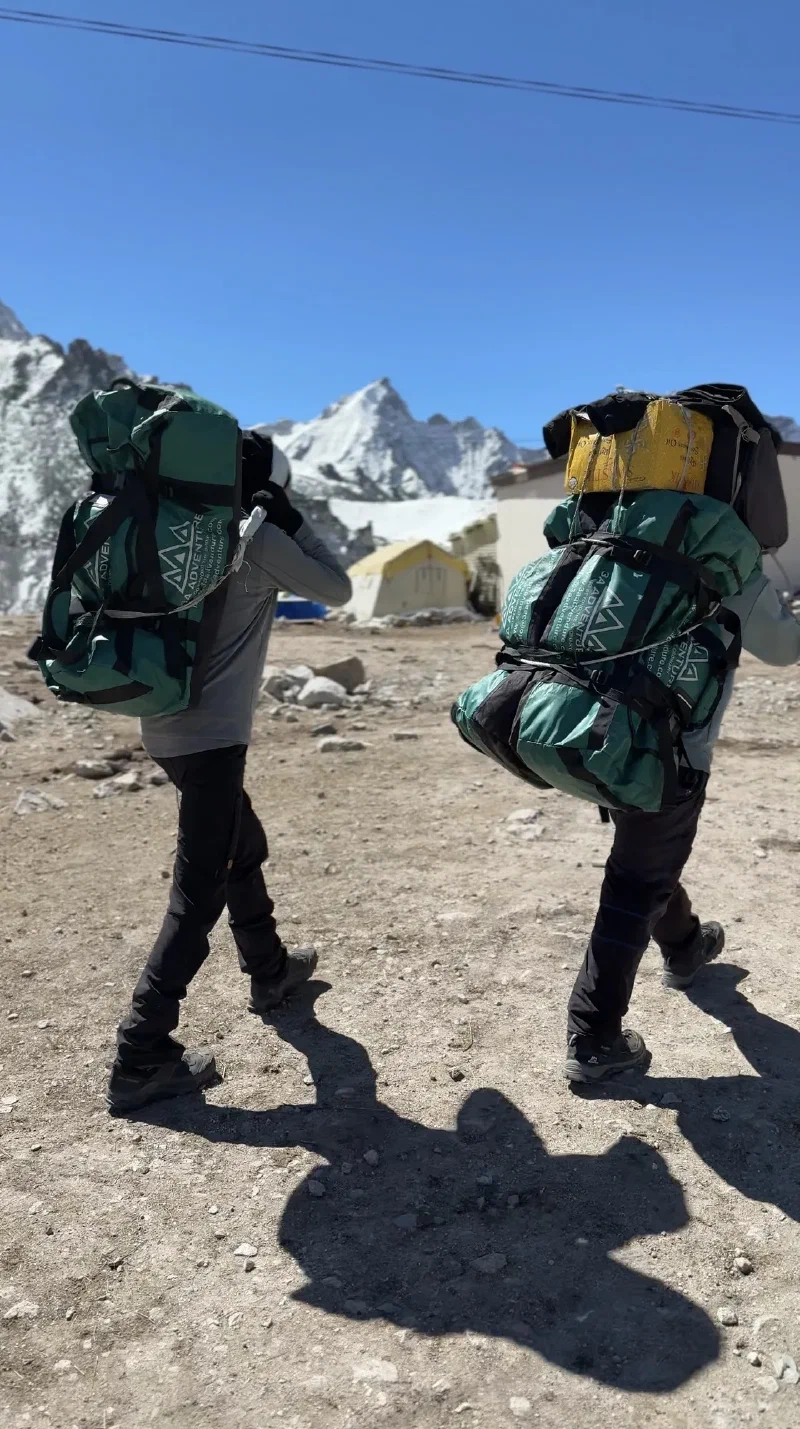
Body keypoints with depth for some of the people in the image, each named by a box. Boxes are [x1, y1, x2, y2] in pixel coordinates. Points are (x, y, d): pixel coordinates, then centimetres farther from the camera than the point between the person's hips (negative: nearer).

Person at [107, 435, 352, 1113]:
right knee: (200, 889, -5)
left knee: (244, 847, 24)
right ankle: (142, 1057, -3)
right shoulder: (260, 538, -9)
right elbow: (337, 589, 1)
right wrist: (291, 522, 4)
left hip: (169, 726, 9)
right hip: (211, 734, -8)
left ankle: (270, 971, 42)